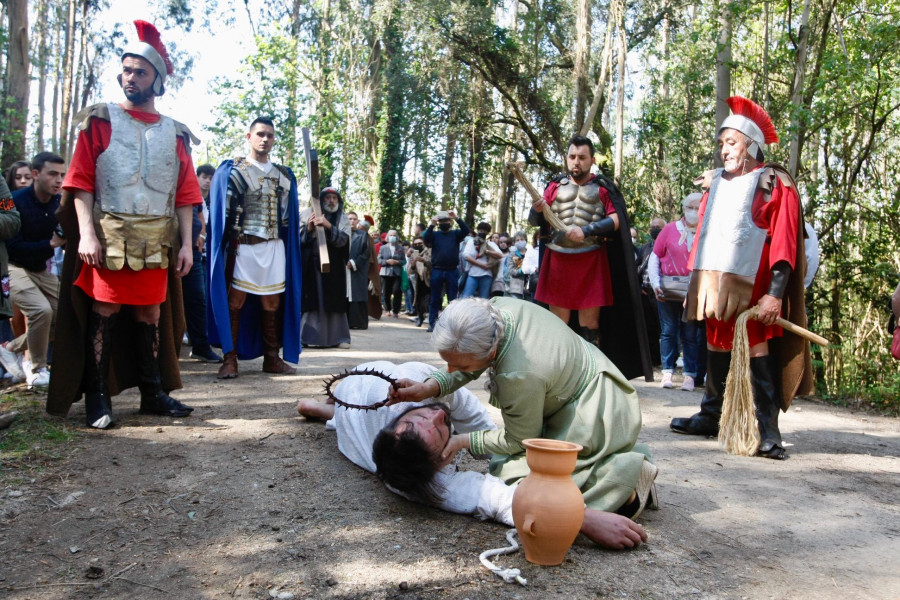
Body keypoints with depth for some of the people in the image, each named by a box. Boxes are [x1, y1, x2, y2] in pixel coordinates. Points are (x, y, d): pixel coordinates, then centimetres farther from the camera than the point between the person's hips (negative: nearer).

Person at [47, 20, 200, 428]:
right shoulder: (100, 121, 4)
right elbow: (80, 182, -3)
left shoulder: (174, 134, 12)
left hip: (156, 242, 3)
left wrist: (186, 243, 2)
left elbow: (185, 195, 10)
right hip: (108, 236, -2)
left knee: (151, 313, 8)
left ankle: (154, 393, 16)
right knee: (104, 311, 0)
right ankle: (97, 397, 8)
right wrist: (86, 234, -14)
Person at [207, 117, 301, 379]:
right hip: (242, 246, -4)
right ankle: (230, 359, 4)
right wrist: (228, 242, -11)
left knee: (272, 304, 5)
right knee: (235, 302, -3)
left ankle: (271, 358, 13)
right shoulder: (231, 170, 3)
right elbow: (221, 212, -2)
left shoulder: (284, 175, 15)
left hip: (274, 247, 4)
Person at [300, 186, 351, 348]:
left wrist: (329, 226, -23)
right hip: (312, 265, -1)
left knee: (334, 300, 0)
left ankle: (338, 337, 4)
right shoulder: (308, 214, 6)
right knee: (314, 300, -4)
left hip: (334, 266, 1)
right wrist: (308, 229, -16)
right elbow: (297, 237, 3)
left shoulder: (343, 219, 8)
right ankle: (313, 336, 0)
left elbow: (342, 240, -8)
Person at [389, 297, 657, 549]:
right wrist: (428, 389, -14)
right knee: (502, 465, 11)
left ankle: (625, 486, -8)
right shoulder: (496, 309, -17)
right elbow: (469, 366, 1)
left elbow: (519, 441, -15)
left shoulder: (520, 375, -36)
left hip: (597, 416, -9)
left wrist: (462, 441, -8)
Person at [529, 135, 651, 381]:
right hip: (558, 260, 2)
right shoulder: (555, 186, 10)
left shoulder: (602, 186, 5)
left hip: (591, 262, -2)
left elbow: (616, 220, -5)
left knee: (590, 324, 2)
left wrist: (586, 231, -18)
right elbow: (534, 221, 4)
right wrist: (537, 209, -19)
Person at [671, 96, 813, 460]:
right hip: (716, 284, 6)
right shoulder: (717, 184, 18)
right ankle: (711, 416, 23)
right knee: (717, 348, 12)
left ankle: (768, 430, 0)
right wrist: (696, 279, 11)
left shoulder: (775, 184, -1)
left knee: (757, 350, -6)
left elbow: (784, 243, -9)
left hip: (751, 288, -6)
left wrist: (775, 293, -17)